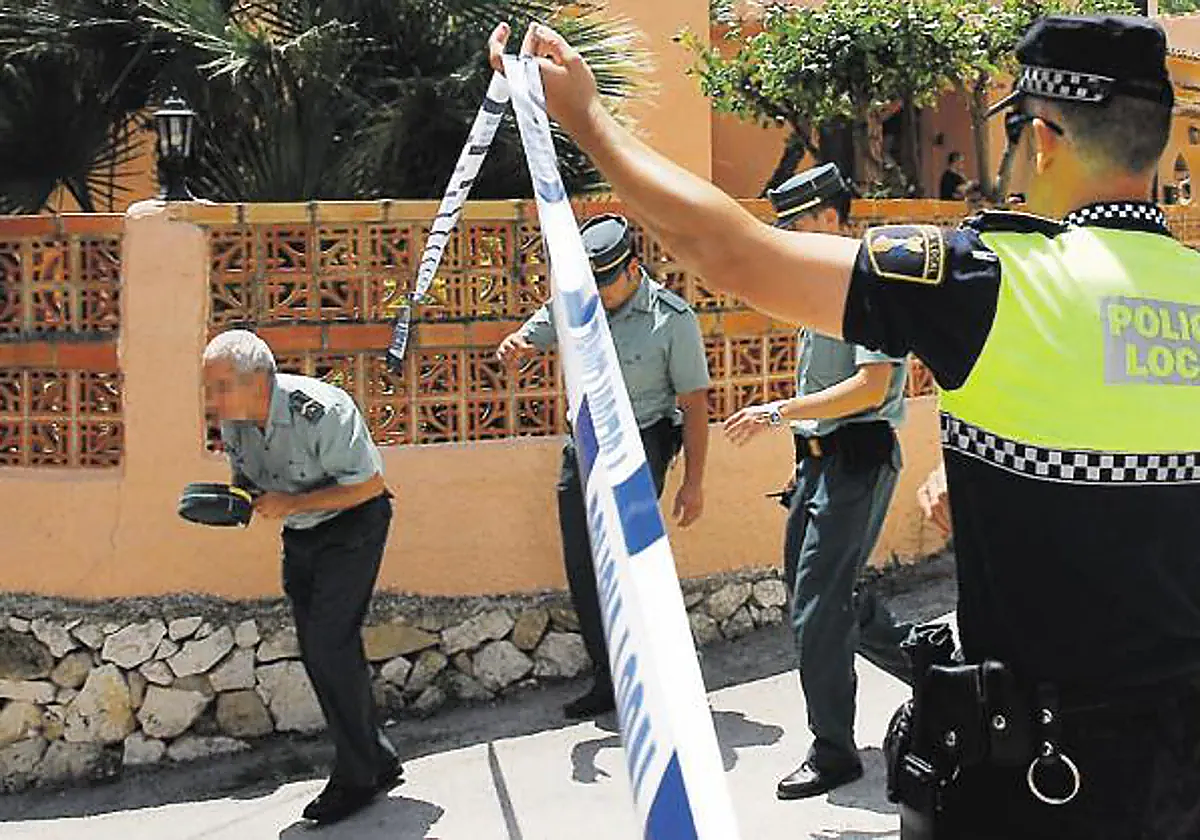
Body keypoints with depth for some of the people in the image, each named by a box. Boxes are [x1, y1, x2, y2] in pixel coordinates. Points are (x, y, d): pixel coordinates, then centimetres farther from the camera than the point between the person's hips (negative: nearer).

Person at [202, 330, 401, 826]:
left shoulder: (321, 411, -29)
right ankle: (378, 762, 19)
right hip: (300, 535, 8)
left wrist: (291, 503, -28)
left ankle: (357, 776, -2)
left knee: (331, 642, -14)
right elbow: (246, 482, 10)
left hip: (351, 527, -8)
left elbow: (370, 484, -24)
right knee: (314, 650, 7)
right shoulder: (233, 421, -7)